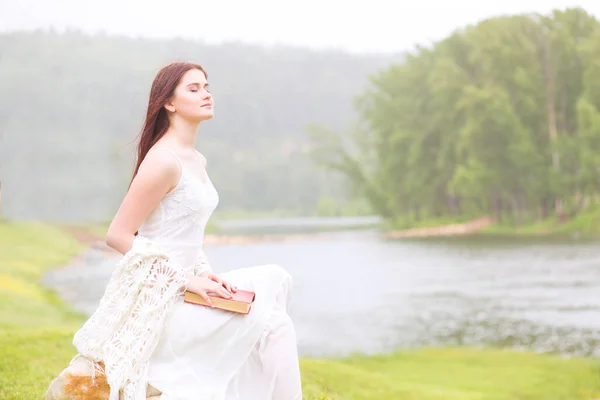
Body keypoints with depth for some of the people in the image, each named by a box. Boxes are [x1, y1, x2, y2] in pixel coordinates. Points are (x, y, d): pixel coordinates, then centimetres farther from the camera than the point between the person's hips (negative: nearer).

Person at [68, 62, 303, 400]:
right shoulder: (164, 160, -16)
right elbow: (118, 235, -17)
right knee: (272, 324, -15)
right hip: (159, 296, -9)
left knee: (275, 278, 0)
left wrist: (206, 274, 2)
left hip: (184, 286, 9)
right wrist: (187, 279, -17)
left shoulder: (197, 161, 13)